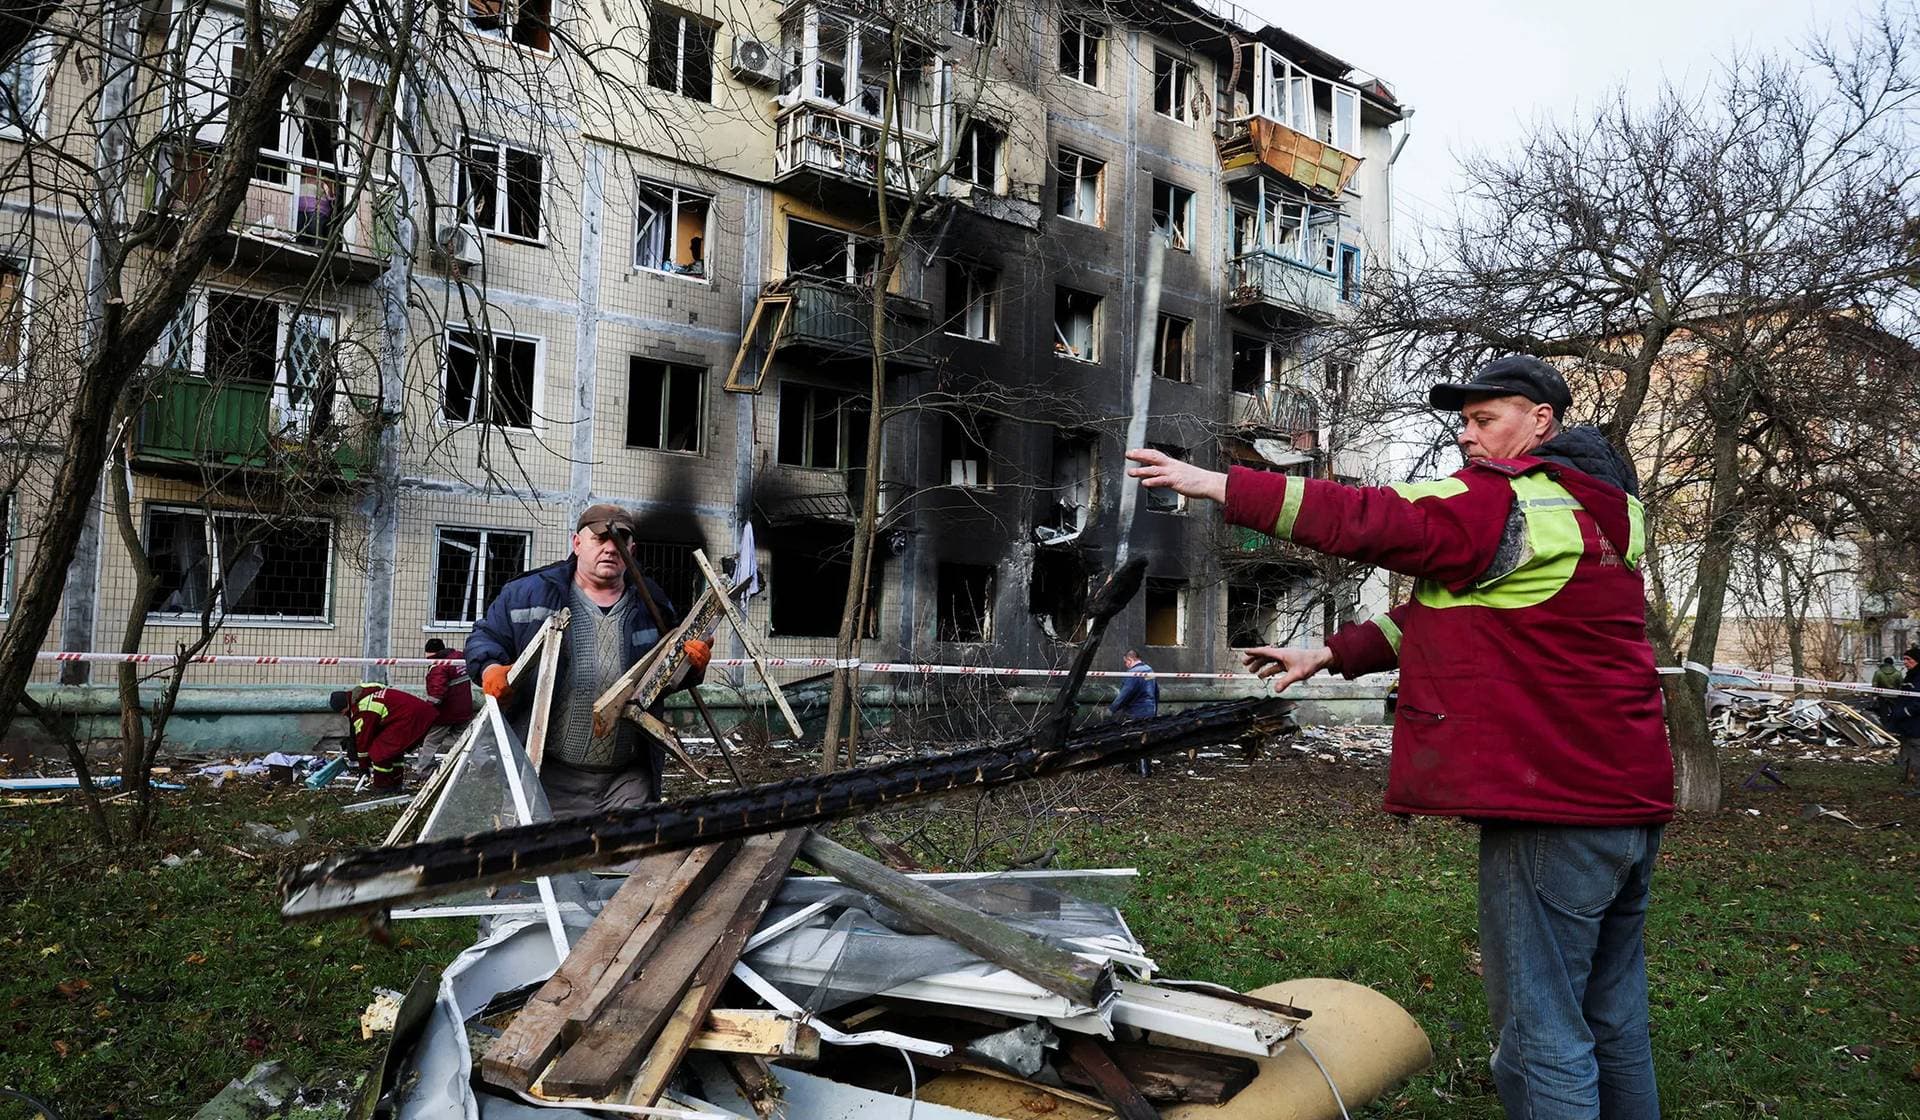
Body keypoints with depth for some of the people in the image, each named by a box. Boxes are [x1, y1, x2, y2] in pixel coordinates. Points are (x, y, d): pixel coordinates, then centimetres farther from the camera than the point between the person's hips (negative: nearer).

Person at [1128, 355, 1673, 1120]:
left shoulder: (1511, 502, -14)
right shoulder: (1592, 507, 18)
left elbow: (1370, 521, -20)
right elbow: (1445, 611, 18)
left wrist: (1218, 485, -16)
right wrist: (1331, 654, 16)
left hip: (1555, 809, -10)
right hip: (1629, 801, 10)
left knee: (1542, 1034, -3)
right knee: (1612, 1022, 20)